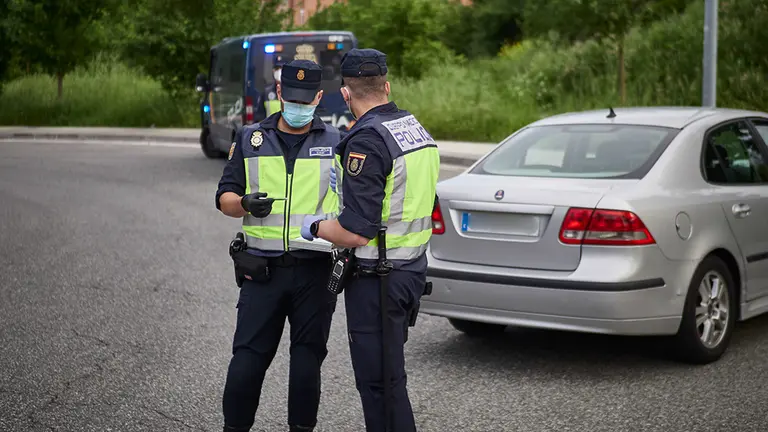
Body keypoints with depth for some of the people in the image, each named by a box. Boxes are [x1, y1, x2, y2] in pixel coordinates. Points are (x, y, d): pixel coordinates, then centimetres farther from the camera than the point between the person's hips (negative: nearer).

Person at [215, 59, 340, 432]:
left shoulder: (336, 143, 6)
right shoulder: (250, 139, 9)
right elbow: (224, 197, 6)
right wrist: (245, 203, -16)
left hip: (315, 271, 0)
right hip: (262, 269, 1)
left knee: (307, 360, 5)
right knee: (247, 358, -1)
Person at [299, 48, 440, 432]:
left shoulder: (367, 142, -20)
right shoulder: (418, 130, 8)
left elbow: (356, 233, -25)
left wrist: (315, 227, -6)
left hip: (377, 280, -9)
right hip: (413, 269, 9)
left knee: (379, 382, 0)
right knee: (386, 375, 20)